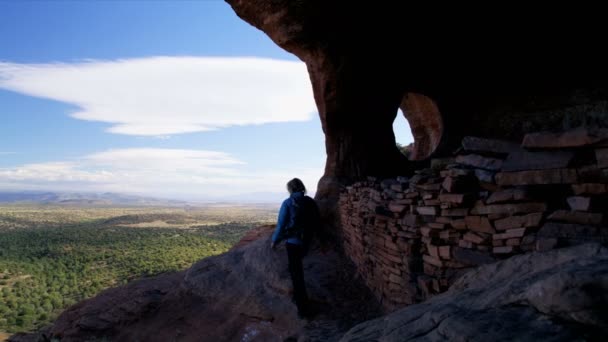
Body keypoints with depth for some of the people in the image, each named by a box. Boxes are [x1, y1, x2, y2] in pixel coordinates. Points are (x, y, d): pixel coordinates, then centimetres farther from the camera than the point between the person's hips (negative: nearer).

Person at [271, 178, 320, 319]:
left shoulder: (288, 203, -12)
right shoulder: (311, 202, 0)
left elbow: (281, 224, -10)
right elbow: (317, 223, 6)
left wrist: (274, 241, 3)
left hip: (293, 242, -5)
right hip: (306, 242, 5)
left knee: (296, 273, 4)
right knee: (297, 269, 26)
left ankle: (304, 309, 5)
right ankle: (299, 297, 39)